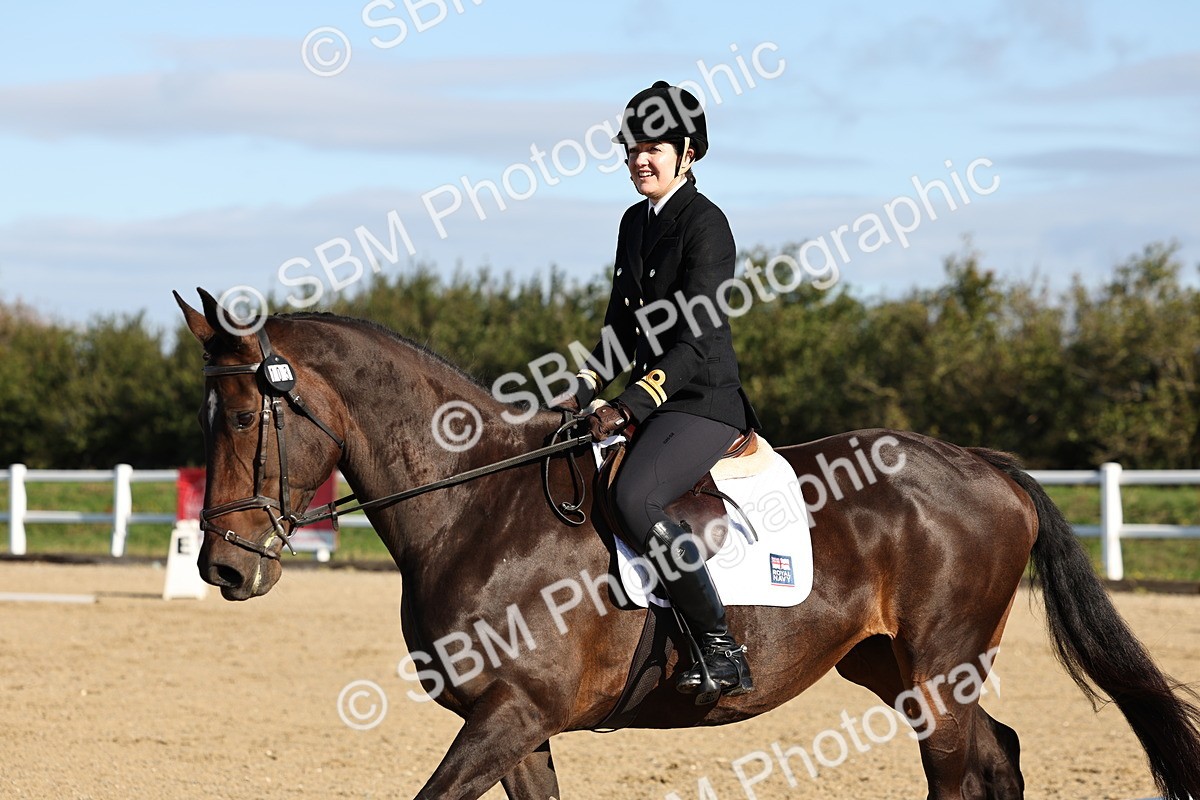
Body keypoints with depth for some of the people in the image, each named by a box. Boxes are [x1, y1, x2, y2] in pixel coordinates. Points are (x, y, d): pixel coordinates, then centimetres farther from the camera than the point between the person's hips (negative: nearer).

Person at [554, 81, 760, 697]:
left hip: (704, 400, -10)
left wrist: (631, 407, -24)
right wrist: (583, 393, 8)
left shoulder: (705, 224, -12)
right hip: (649, 397, 10)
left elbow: (698, 340, -19)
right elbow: (622, 327, 22)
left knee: (632, 498, -31)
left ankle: (722, 652, -28)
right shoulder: (636, 221, 14)